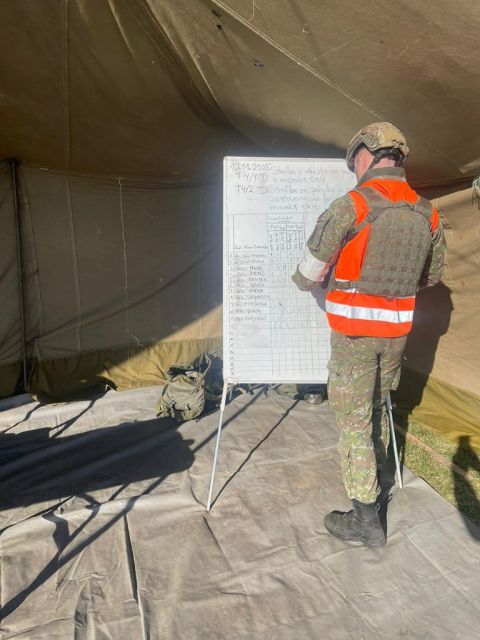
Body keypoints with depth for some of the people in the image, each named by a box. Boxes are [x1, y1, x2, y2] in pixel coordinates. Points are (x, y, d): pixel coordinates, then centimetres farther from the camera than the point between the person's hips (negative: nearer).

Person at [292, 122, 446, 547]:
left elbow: (312, 269, -10)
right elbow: (431, 275, 14)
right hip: (398, 328, 6)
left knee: (353, 419, 3)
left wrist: (302, 281, 13)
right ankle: (375, 474, 44)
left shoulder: (353, 205, -16)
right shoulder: (427, 213, 3)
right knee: (378, 406, 24)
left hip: (355, 330, -6)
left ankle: (366, 518, 12)